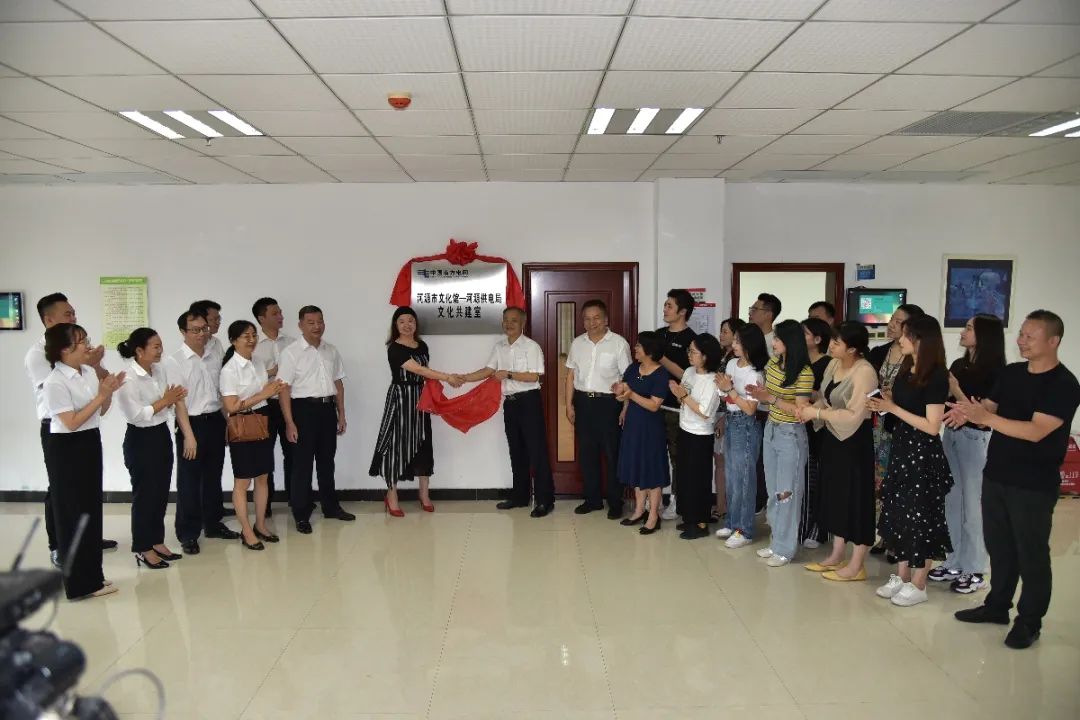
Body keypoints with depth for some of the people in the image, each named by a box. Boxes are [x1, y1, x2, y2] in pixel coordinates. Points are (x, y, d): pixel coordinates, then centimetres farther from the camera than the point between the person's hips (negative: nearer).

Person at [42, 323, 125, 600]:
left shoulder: (89, 372, 3)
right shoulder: (55, 382, -19)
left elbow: (100, 411, 11)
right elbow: (71, 423, -22)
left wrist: (109, 392, -6)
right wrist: (100, 396, -21)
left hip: (90, 444, 8)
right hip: (66, 450, -8)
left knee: (91, 510, 16)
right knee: (73, 514, 3)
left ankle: (91, 575, 30)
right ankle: (80, 584, 16)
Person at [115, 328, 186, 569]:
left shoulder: (159, 370, 5)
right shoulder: (127, 379, -19)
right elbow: (136, 415, -25)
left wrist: (174, 398, -6)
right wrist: (164, 401, -19)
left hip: (162, 435, 8)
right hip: (141, 441, -8)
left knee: (161, 492, 14)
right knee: (144, 494, 4)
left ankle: (157, 541, 28)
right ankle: (143, 548, 18)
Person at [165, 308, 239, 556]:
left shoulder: (214, 359, 8)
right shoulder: (175, 361, -9)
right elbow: (178, 401, -13)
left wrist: (227, 424, 9)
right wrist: (188, 435, -16)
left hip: (216, 421, 6)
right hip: (192, 423, -5)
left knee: (213, 477, 16)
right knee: (189, 481, 4)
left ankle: (213, 524, 31)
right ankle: (188, 534, 15)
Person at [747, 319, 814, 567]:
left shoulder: (804, 373, -18)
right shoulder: (772, 365, 4)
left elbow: (801, 410, -19)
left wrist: (771, 399, -24)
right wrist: (759, 394, -9)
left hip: (791, 435, -7)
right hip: (771, 430, 7)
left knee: (787, 492, 2)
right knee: (772, 491, 14)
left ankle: (785, 549, 13)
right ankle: (777, 541, 27)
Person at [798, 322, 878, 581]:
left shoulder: (864, 372, -20)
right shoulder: (833, 365, 5)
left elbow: (854, 415, -24)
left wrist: (817, 413, -19)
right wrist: (811, 409, -7)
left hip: (854, 441, -8)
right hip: (831, 437, 8)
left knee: (856, 497, 2)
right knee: (835, 494, 15)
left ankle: (857, 565, 13)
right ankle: (837, 556, 28)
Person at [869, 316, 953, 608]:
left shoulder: (935, 376, -18)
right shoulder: (906, 369, 7)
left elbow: (932, 426, -20)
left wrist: (892, 408, -18)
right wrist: (883, 404, -3)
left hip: (923, 454, -8)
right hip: (901, 448, 8)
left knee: (920, 517, 3)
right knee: (898, 513, 13)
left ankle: (918, 585, 16)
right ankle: (901, 576, 26)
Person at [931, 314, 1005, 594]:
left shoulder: (994, 370, -10)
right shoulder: (958, 365, 10)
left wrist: (956, 391, -23)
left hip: (975, 439, -7)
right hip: (951, 435, 7)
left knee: (973, 505, 2)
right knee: (952, 502, 13)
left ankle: (975, 571, 14)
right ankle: (955, 563, 26)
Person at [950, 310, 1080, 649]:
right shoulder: (1010, 373, 7)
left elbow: (1035, 431, -24)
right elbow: (988, 410, 6)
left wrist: (984, 417, -31)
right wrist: (968, 412, -17)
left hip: (1034, 484, -6)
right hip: (995, 475, 6)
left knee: (1031, 552, 5)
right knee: (998, 545, 16)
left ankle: (1029, 621, 17)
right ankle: (997, 605, 30)